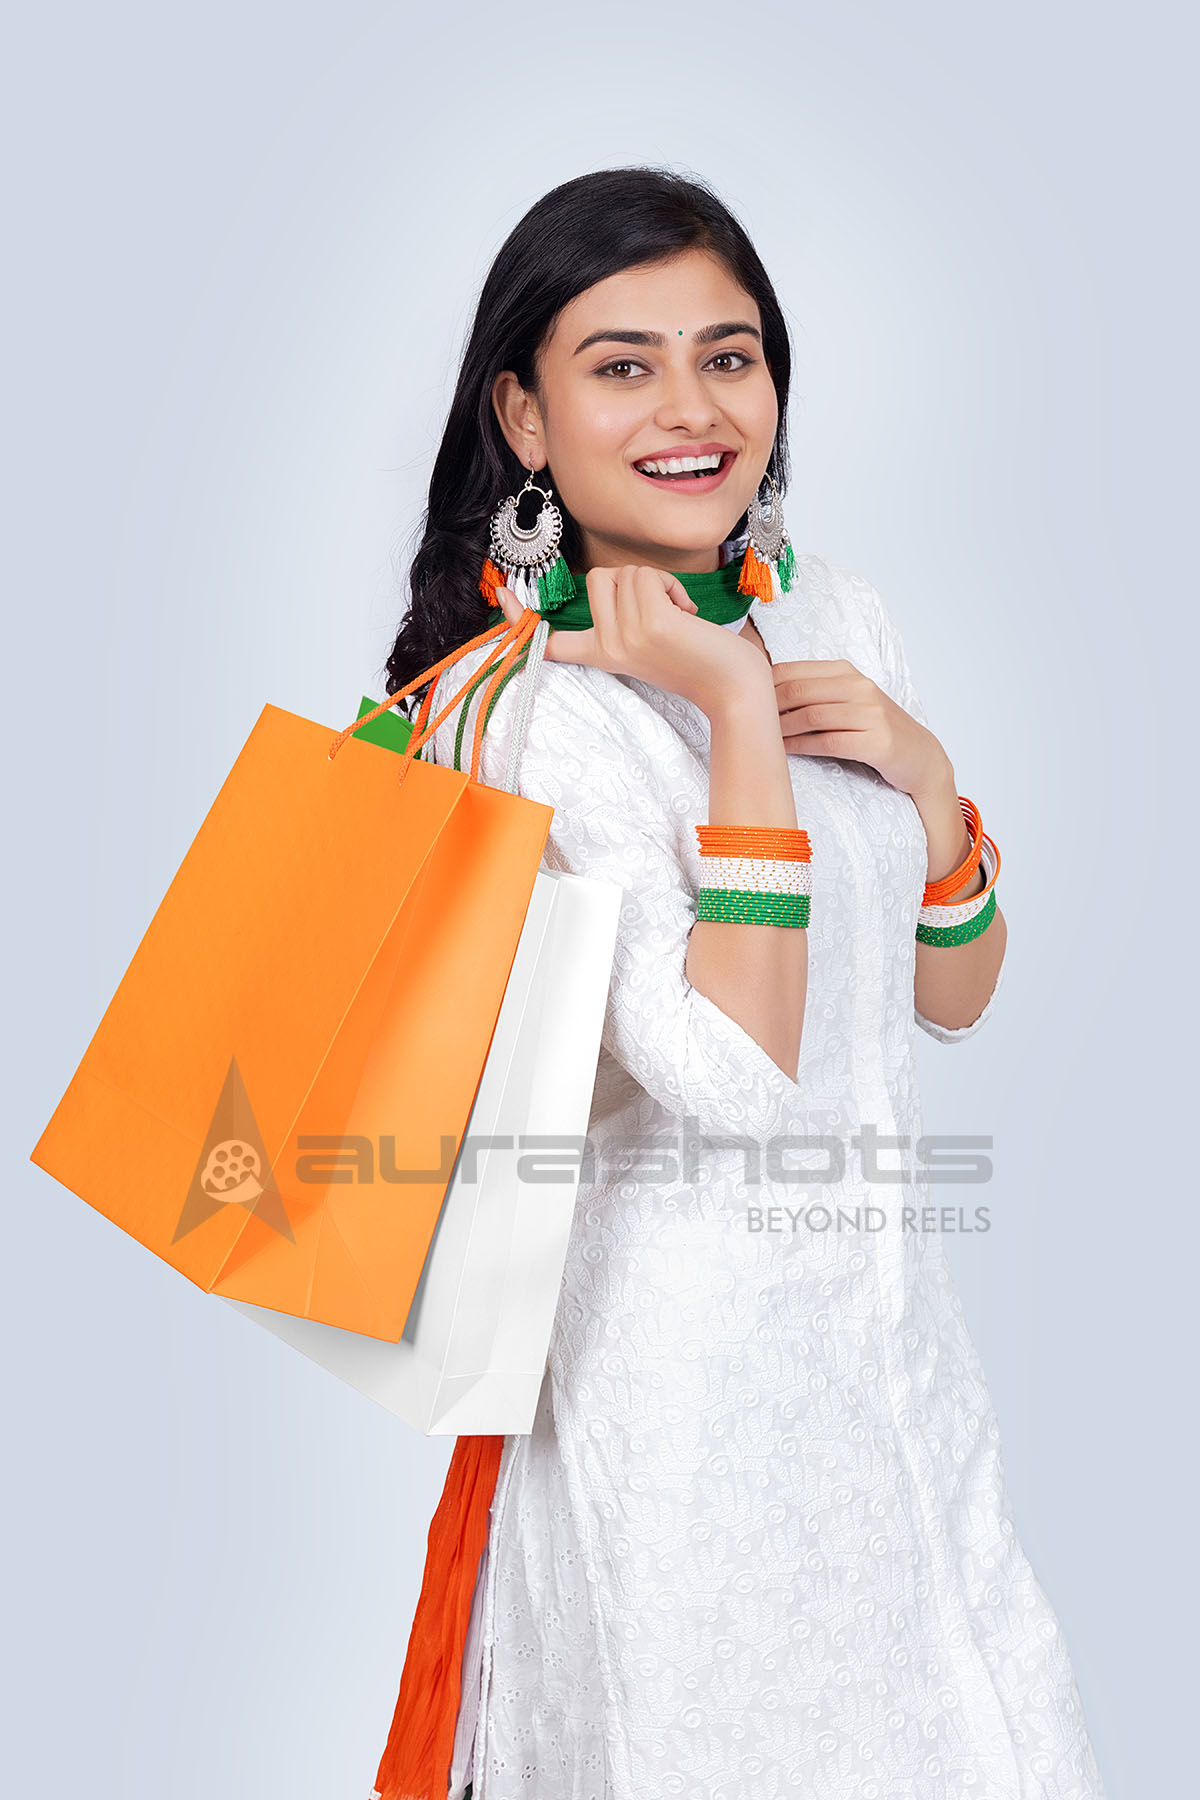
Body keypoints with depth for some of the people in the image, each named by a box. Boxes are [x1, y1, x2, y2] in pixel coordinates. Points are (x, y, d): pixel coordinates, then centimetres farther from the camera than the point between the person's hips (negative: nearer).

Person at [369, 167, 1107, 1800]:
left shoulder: (841, 615, 3)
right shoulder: (514, 705, -17)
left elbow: (952, 999, 8)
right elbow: (735, 1076, -26)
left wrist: (926, 773, -9)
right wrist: (738, 715, -24)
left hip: (891, 1306, 6)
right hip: (685, 1332, -6)